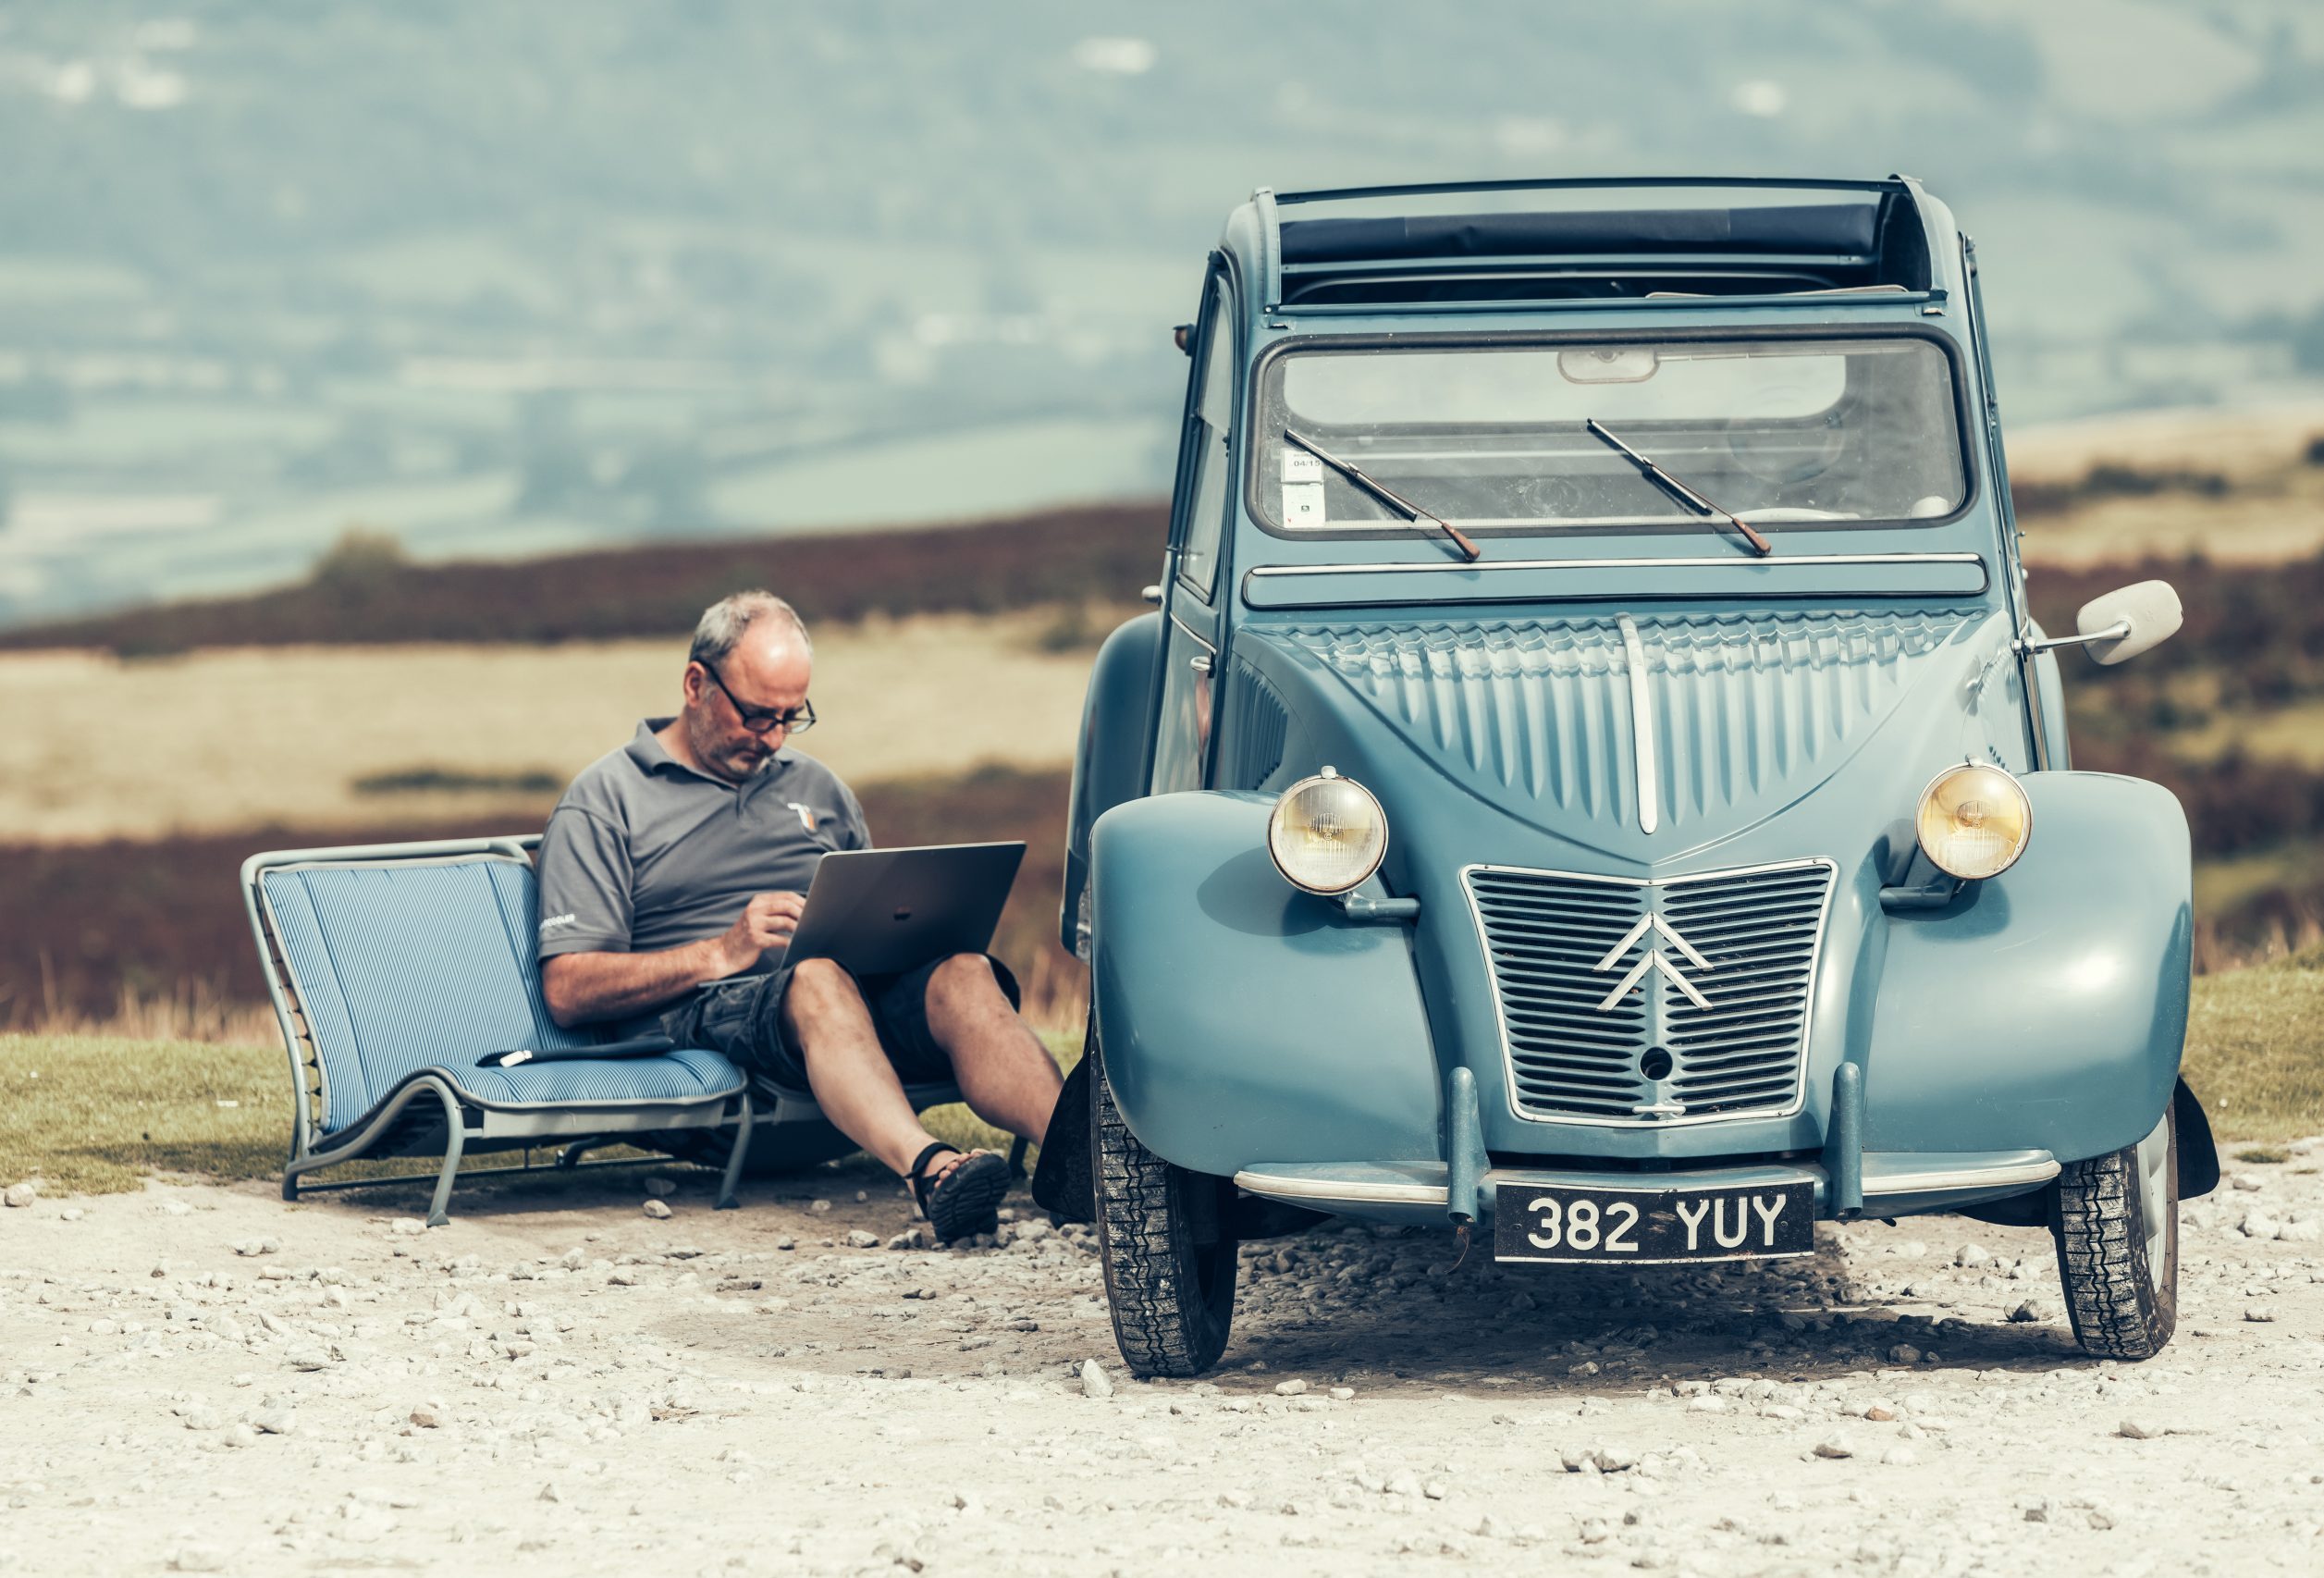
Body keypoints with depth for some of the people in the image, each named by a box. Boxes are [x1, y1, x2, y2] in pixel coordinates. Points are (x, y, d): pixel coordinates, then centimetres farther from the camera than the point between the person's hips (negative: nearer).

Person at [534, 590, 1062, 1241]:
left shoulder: (818, 788, 28)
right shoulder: (607, 798, 9)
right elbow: (568, 992, -1)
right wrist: (723, 953, -12)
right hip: (702, 1012, -5)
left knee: (963, 975, -28)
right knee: (819, 979, -39)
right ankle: (928, 1169, -64)